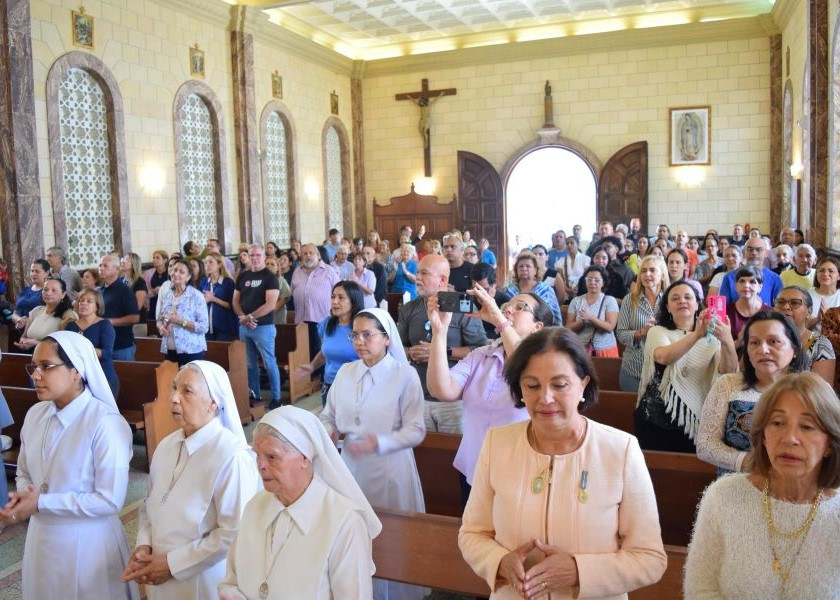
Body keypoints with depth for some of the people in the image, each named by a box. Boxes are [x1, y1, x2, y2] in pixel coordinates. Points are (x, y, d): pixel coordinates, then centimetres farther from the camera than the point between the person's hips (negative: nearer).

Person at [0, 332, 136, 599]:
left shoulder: (105, 423, -22)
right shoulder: (35, 414, -1)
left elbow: (110, 500, -23)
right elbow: (24, 474, 12)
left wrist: (41, 503, -20)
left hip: (87, 543, -6)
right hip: (42, 537, 6)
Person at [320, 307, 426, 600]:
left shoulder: (405, 375, -12)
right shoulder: (345, 372, 3)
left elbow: (416, 430, -13)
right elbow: (328, 415, 9)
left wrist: (380, 443, -26)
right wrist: (327, 431, -13)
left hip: (389, 468, -4)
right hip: (350, 464, 4)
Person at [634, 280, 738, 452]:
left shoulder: (711, 336, 4)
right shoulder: (657, 332, -1)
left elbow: (727, 371, -14)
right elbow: (663, 357, -24)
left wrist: (728, 341, -33)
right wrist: (697, 335, -38)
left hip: (697, 420, 1)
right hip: (657, 420, -1)